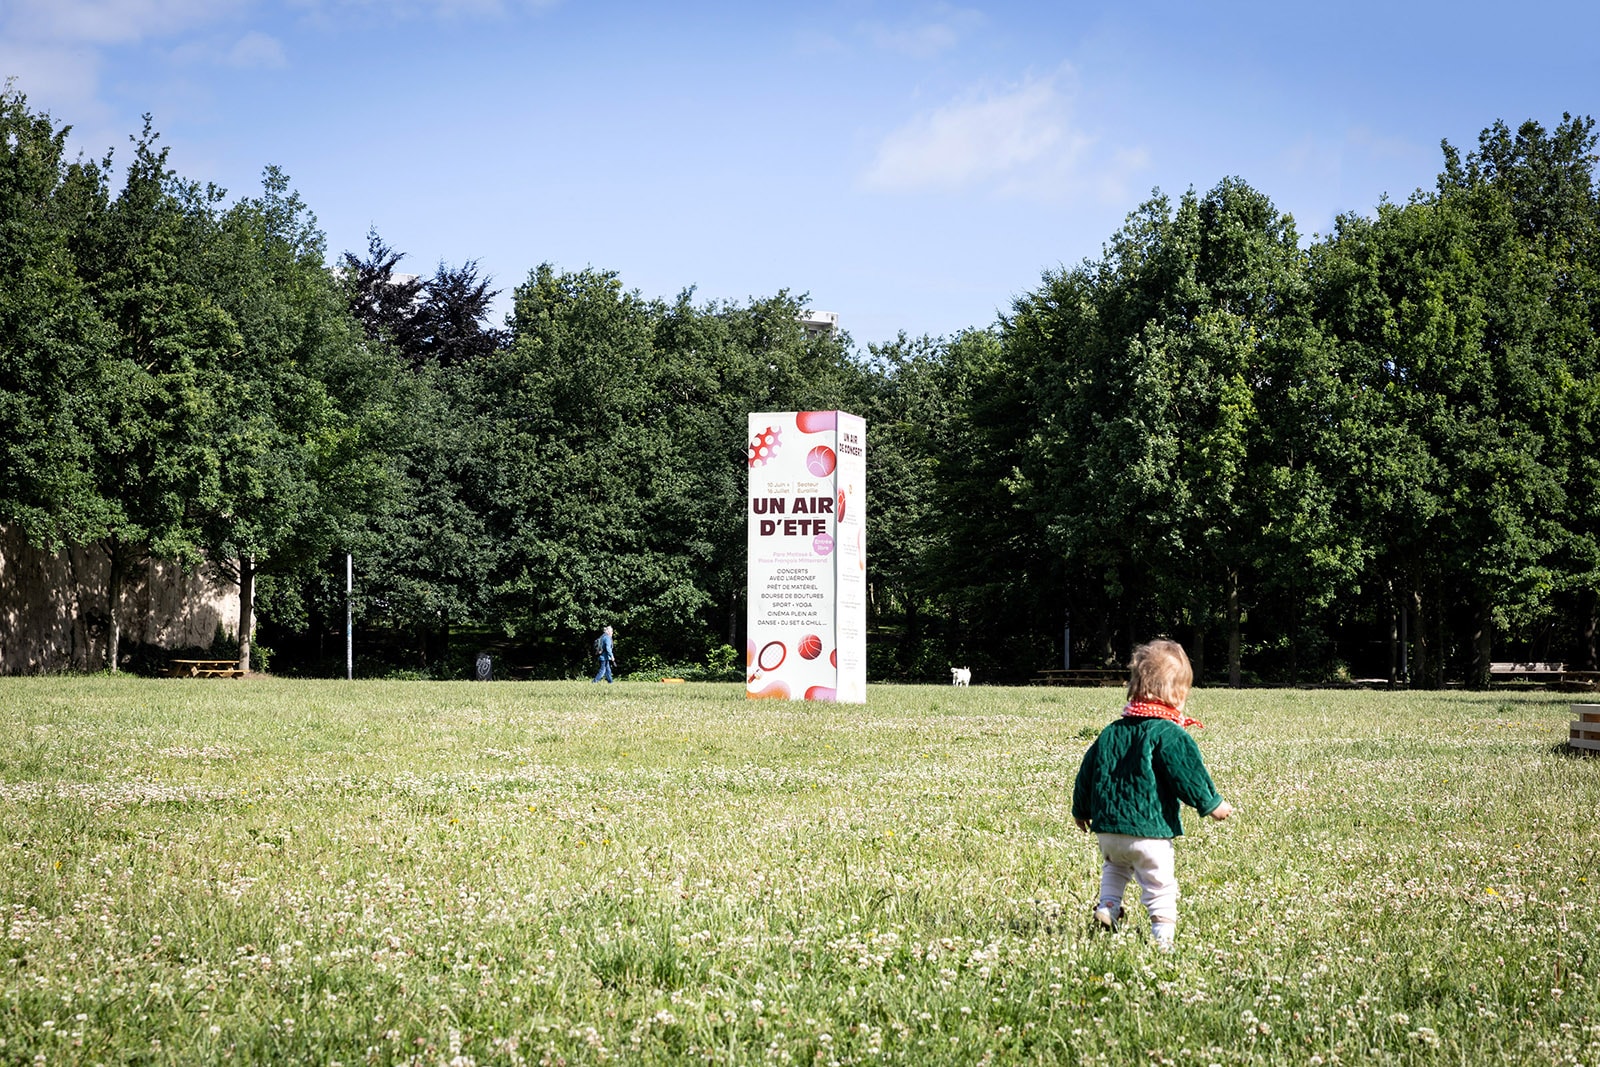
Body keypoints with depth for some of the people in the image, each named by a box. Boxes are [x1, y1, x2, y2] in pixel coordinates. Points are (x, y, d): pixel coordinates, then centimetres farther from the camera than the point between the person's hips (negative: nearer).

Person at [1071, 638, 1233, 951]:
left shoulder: (1111, 732, 8)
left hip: (1106, 827, 6)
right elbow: (1188, 775, -15)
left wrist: (1082, 810, 28)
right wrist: (1212, 804, 0)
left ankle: (1108, 904, 15)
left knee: (1114, 865, 32)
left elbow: (1088, 772, 15)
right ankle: (1163, 938, 3)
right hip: (1149, 831, -6)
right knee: (1160, 886, 4)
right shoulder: (1169, 735, -12)